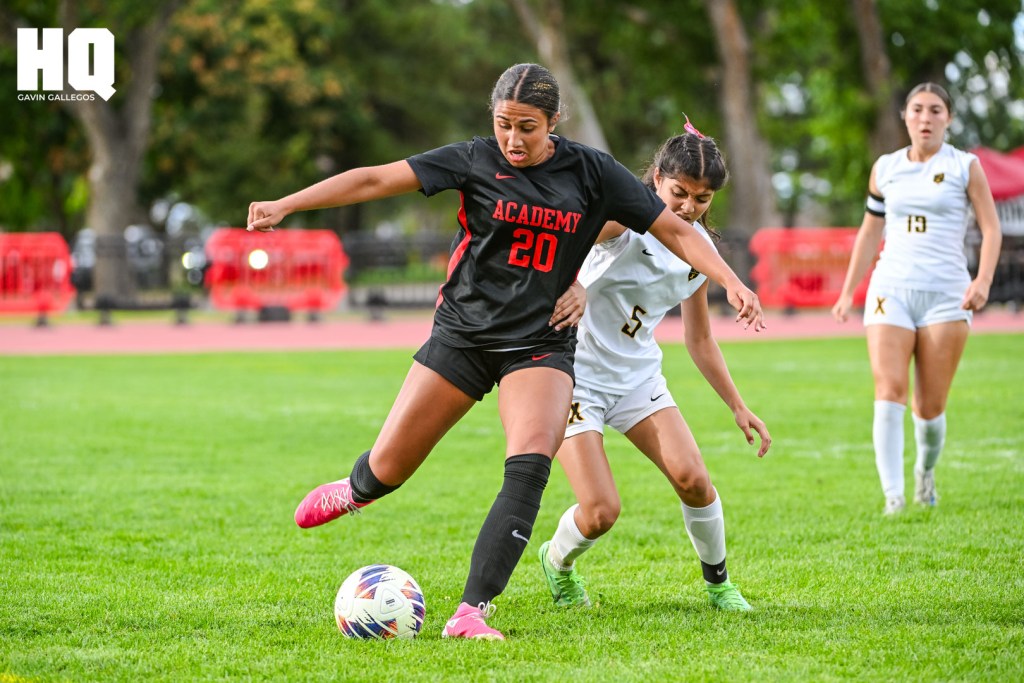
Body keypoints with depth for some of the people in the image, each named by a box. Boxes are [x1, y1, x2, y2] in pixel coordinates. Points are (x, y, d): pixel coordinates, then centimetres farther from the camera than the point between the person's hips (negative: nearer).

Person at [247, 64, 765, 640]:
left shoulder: (592, 172, -3)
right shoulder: (476, 161, -5)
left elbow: (674, 230, 1)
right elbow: (375, 180, -9)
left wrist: (732, 282, -11)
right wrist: (285, 204, -14)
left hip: (541, 343, 0)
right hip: (463, 332, 0)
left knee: (531, 465, -24)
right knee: (389, 469, 3)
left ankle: (471, 613, -22)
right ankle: (354, 491, 43)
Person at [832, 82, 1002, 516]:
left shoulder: (965, 167, 3)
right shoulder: (885, 168, 12)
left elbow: (991, 228, 0)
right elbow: (870, 232, 21)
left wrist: (983, 281, -15)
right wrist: (848, 292, 18)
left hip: (946, 293, -2)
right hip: (891, 289, 2)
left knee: (930, 407, -1)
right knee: (889, 393, -15)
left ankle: (926, 472, 28)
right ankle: (893, 495, -18)